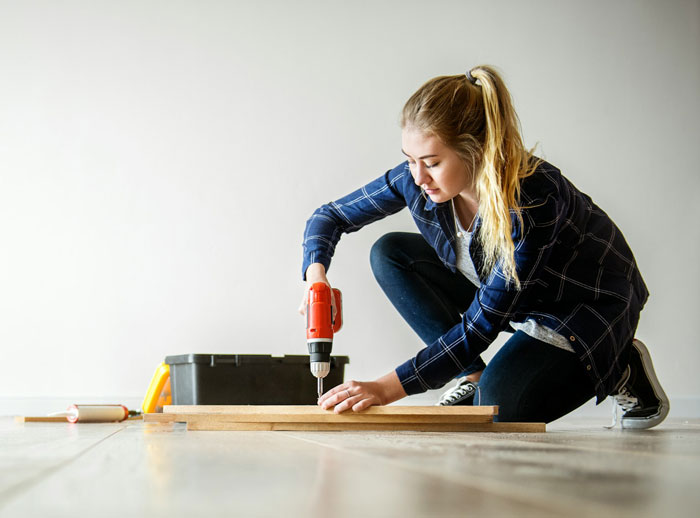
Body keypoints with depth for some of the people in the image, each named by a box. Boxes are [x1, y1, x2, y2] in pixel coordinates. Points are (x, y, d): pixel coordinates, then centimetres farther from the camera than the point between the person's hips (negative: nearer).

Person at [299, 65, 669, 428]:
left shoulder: (534, 199, -38)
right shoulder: (416, 179, -20)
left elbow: (481, 325, -36)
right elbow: (330, 216, -5)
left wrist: (387, 388, -37)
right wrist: (316, 275, -27)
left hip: (590, 304, -6)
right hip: (504, 291, 7)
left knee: (499, 404, -28)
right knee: (389, 253, -10)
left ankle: (622, 368, -1)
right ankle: (473, 377, -4)